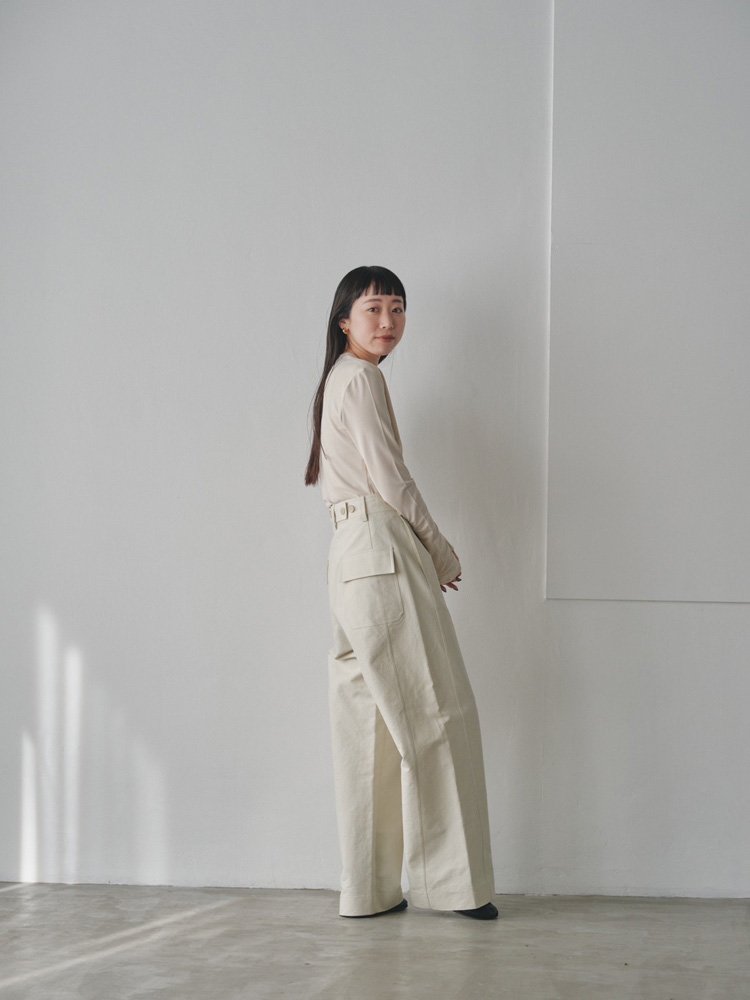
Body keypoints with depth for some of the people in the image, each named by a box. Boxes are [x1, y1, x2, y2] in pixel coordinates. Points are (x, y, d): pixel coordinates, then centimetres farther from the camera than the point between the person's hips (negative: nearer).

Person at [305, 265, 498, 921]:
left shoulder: (341, 379, 24)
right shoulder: (362, 377, -7)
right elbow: (390, 479, -12)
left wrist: (424, 550, 18)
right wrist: (440, 548, -1)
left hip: (354, 558, 10)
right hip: (384, 552, -10)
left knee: (371, 725, 8)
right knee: (434, 712, -6)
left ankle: (371, 889, 12)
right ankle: (454, 880, -2)